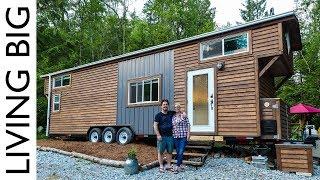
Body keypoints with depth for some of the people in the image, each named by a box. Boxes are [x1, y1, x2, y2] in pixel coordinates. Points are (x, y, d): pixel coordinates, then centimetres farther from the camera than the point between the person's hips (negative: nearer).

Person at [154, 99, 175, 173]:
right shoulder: (158, 115, -1)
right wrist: (158, 135, -11)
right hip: (162, 136, -3)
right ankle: (161, 166, 12)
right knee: (160, 152, 2)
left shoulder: (171, 113, 9)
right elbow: (155, 126, -4)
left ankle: (169, 166, 21)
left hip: (170, 136, 3)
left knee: (170, 151, 9)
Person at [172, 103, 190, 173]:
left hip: (183, 136, -4)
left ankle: (177, 166, -4)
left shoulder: (184, 115, -1)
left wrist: (188, 134, -6)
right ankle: (181, 165, 22)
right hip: (175, 137, 4)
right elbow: (172, 126, 10)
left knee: (181, 152, -9)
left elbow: (188, 125, -1)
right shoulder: (173, 117, 8)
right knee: (178, 152, 9)